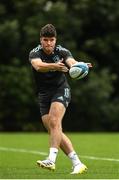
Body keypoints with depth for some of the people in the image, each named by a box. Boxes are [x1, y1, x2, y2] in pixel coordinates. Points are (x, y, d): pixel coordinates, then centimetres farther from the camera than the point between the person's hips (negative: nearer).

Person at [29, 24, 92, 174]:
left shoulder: (62, 52, -6)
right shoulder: (34, 53, -7)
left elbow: (72, 62, -27)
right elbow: (38, 66, -30)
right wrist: (54, 66, -50)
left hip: (61, 90, -3)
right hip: (43, 95, 3)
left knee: (54, 121, -26)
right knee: (54, 132, -3)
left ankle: (51, 160, -34)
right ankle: (77, 164, 1)